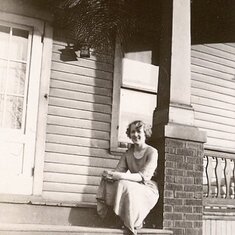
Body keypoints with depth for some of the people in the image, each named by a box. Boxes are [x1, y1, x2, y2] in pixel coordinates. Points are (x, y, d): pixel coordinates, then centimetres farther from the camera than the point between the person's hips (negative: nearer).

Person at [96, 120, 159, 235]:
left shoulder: (152, 152, -7)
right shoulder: (128, 152, 11)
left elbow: (143, 176, -20)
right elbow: (119, 170, 3)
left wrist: (120, 176, -33)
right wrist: (111, 175, -24)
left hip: (148, 189, -5)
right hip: (134, 187, 5)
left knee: (125, 186, -34)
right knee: (107, 181, -20)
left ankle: (133, 225, -22)